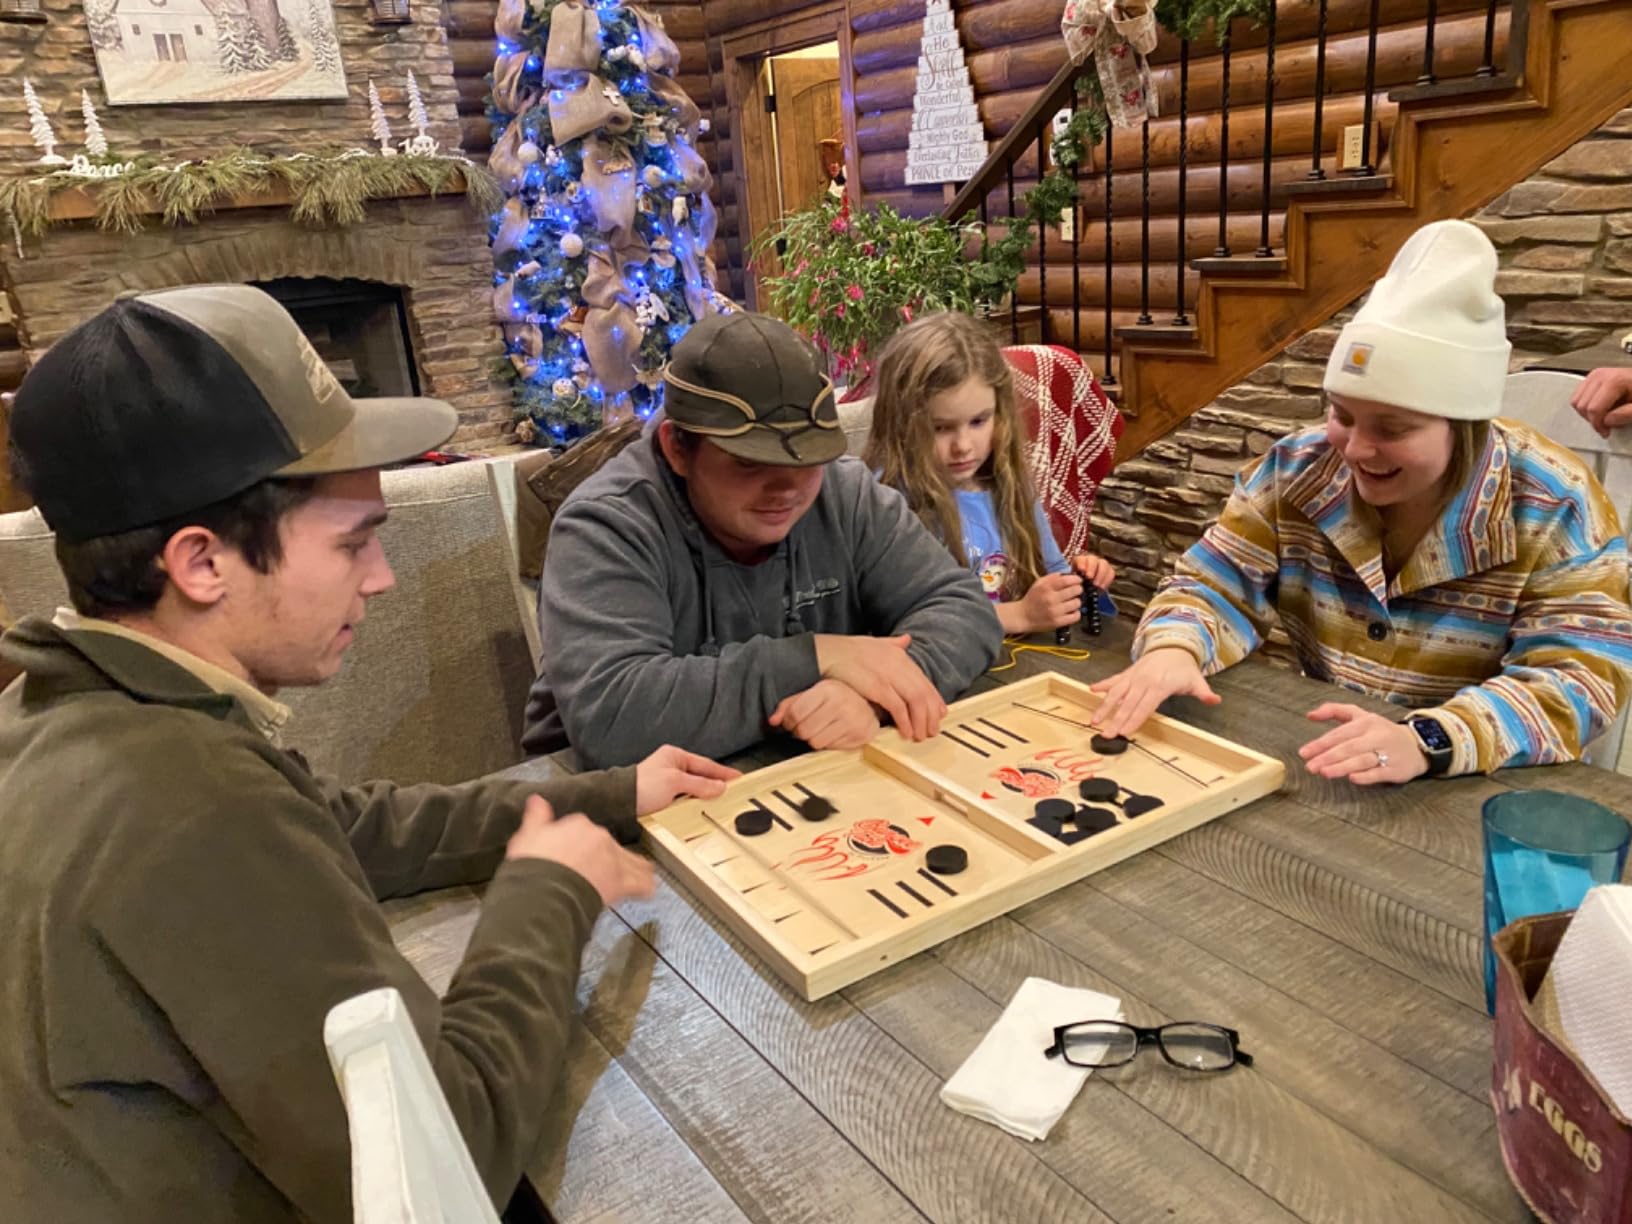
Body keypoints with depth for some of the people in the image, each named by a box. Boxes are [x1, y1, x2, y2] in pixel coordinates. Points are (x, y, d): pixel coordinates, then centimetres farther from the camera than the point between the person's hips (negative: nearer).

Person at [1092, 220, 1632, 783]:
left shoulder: (1554, 509, -10)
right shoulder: (1295, 471, -2)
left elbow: (1580, 675, -17)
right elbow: (1214, 588, -2)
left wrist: (1428, 741, -35)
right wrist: (1173, 650, -25)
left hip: (1477, 795, -1)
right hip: (1317, 768, 2)